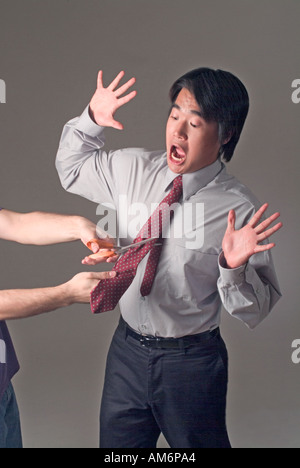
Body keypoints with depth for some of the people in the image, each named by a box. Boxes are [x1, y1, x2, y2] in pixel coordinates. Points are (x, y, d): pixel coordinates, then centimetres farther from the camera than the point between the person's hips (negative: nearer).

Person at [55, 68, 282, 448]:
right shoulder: (132, 169, -5)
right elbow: (71, 168, 13)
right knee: (117, 444, 22)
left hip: (191, 363, -4)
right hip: (127, 349, 4)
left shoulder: (240, 211, -18)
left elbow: (256, 311, -14)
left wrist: (234, 266, -34)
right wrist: (91, 120, -3)